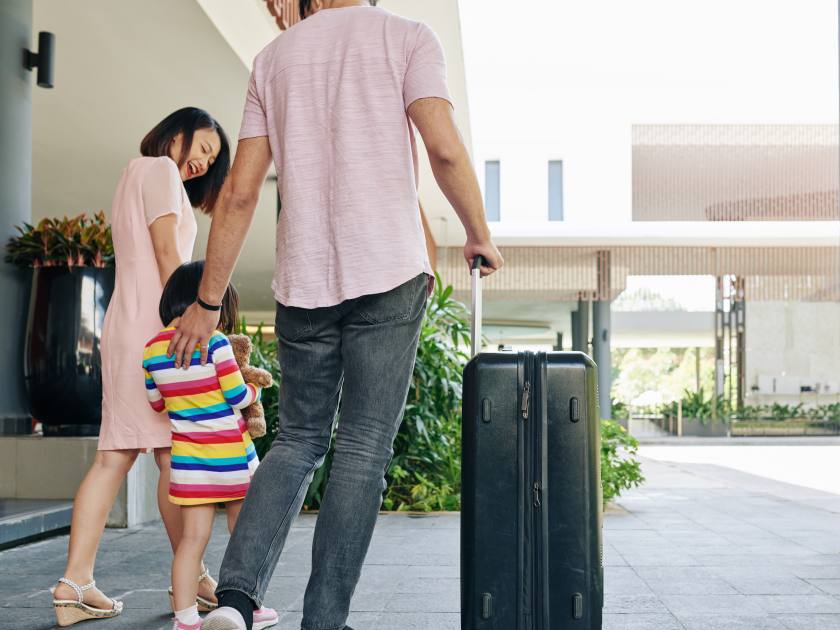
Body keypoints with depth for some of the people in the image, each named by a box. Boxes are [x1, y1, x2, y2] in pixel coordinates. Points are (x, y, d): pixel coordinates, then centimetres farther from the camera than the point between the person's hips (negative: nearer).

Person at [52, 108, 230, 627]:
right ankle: (192, 579, 0)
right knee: (174, 455, -6)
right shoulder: (159, 168, 1)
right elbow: (167, 251, -11)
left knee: (116, 456, 2)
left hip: (126, 328, 9)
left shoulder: (135, 175, 29)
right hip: (154, 327, -9)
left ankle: (75, 584, -2)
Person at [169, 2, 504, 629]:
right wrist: (480, 236, 5)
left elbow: (239, 192, 9)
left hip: (303, 283, 3)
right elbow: (444, 148, -10)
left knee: (298, 441, 14)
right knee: (363, 450, 2)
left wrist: (207, 302, 13)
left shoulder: (275, 56, 14)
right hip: (389, 276, -3)